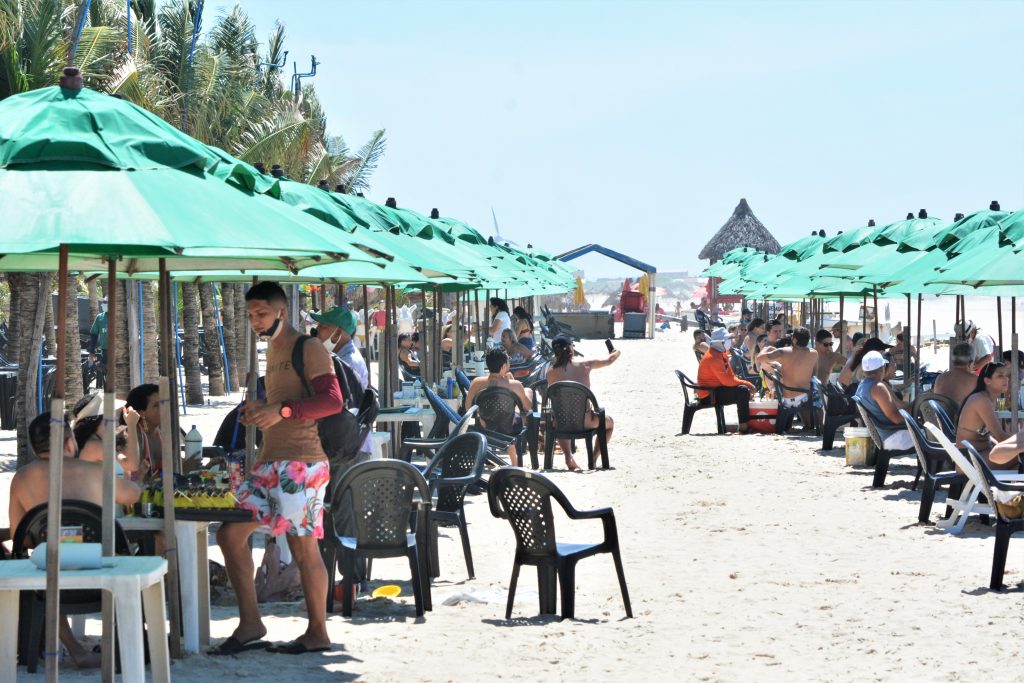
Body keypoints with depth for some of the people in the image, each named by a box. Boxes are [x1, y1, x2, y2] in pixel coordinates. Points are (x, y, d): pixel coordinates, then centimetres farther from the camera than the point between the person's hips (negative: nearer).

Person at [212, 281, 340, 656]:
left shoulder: (308, 349, -7)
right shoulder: (274, 350, 21)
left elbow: (332, 400, -18)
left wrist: (282, 411, -25)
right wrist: (259, 411, 12)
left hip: (300, 461, -10)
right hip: (269, 461, 10)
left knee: (303, 547, -5)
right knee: (230, 533, 4)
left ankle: (317, 633, 4)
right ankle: (250, 624, 8)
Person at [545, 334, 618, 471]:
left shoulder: (551, 371, -3)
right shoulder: (584, 366, -2)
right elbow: (609, 360, 15)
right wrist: (617, 353, 38)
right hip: (585, 422, -1)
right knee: (609, 422, 32)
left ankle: (569, 456, 20)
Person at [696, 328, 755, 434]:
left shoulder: (722, 354, 12)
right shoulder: (713, 358, -21)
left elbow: (731, 376, 14)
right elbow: (727, 380, -26)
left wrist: (746, 384, -1)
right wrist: (746, 383, -18)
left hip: (716, 390, 11)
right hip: (709, 395, -11)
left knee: (746, 390, 11)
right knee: (742, 391, -24)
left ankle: (747, 423, 11)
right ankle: (744, 427, -24)